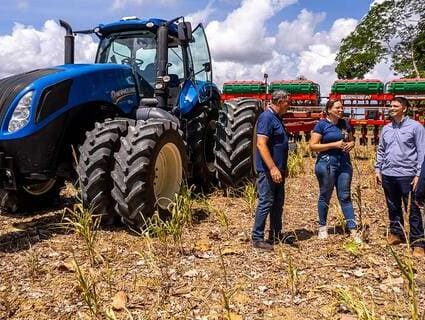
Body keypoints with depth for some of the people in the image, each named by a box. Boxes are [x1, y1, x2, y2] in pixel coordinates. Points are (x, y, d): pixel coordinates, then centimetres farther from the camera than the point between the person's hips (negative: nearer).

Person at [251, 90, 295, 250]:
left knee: (278, 203, 15)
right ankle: (257, 238, 6)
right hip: (268, 170, -10)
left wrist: (283, 167, 22)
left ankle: (276, 234, 26)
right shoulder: (266, 117, -16)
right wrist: (273, 168, -27)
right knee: (266, 203, -4)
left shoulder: (277, 118, 15)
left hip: (277, 169, 10)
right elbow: (261, 144, -24)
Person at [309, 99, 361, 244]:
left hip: (344, 163, 5)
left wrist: (350, 145, -3)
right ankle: (322, 227, 22)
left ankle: (353, 230, 9)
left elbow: (351, 140, 22)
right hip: (327, 163, -5)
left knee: (345, 197, 7)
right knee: (325, 196, 7)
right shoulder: (321, 124, -7)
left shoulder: (345, 124, 10)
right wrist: (334, 144, -18)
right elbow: (313, 145, -12)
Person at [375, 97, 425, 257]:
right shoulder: (386, 128, 11)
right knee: (393, 207, 16)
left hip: (406, 175, -5)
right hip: (388, 175, 5)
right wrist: (378, 169, 10)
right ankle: (396, 233, 31)